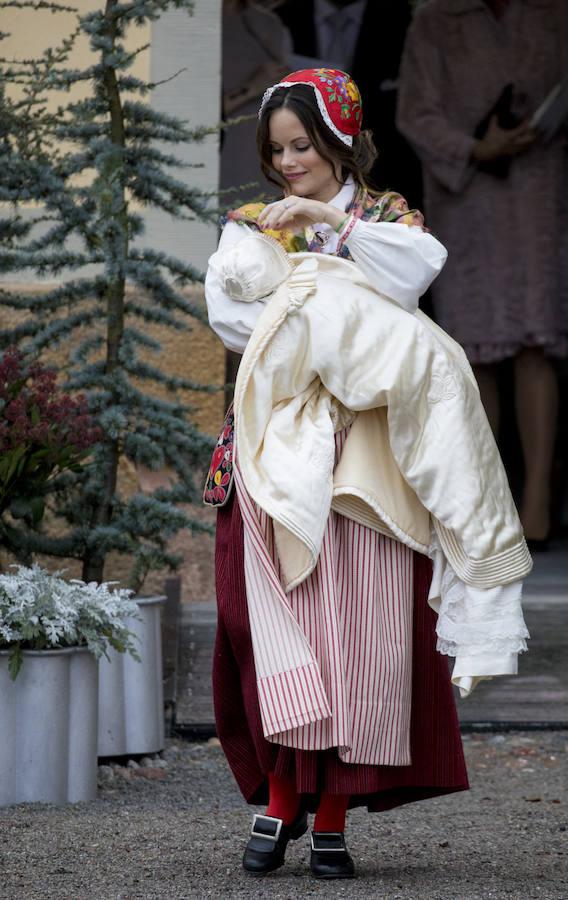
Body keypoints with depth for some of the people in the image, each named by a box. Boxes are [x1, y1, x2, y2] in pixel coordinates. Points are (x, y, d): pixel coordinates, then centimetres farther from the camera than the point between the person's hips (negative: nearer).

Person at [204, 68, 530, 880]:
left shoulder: (387, 216, 15)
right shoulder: (253, 225, 16)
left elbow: (420, 264, -9)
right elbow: (234, 303, -4)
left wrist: (328, 220, -12)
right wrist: (346, 303, -12)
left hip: (365, 451, -1)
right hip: (280, 444, 1)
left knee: (362, 623, -8)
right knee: (279, 613, -12)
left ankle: (333, 816, -4)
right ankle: (282, 797, -8)